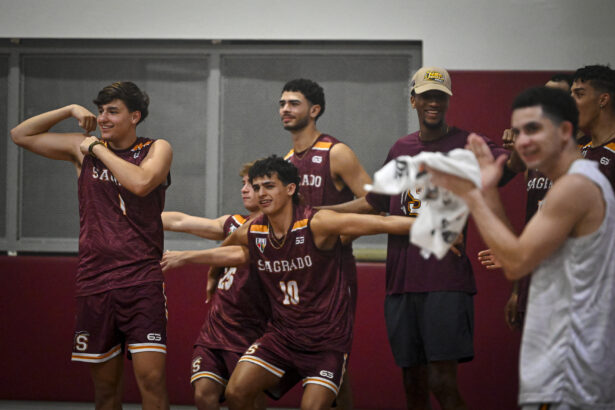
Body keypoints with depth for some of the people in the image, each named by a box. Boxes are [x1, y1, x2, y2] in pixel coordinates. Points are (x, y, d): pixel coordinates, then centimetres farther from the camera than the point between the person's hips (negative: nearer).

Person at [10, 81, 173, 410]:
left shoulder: (156, 149, 3)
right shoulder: (83, 149, 11)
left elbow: (141, 182, -19)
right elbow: (20, 135, 16)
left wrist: (99, 148, -8)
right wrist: (70, 110, 7)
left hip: (141, 281, -3)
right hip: (93, 281, 3)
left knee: (151, 378, -14)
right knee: (105, 384, 7)